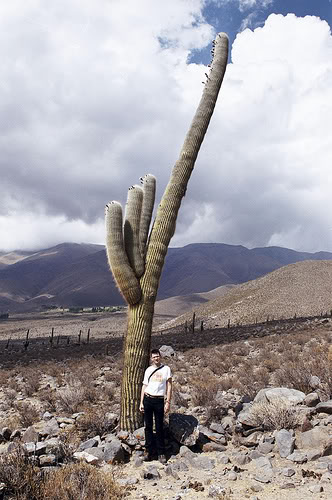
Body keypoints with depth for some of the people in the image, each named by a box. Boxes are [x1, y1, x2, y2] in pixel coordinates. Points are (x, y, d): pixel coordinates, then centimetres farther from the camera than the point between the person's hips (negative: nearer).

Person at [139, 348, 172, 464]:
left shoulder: (166, 369, 3)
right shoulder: (148, 370, 10)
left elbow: (169, 386, 2)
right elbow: (144, 386, 12)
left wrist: (168, 402, -5)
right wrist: (141, 402, 6)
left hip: (159, 401, -2)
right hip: (147, 399, 2)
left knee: (159, 427, 2)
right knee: (148, 426, 5)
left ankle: (161, 453, 10)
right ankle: (149, 450, 14)